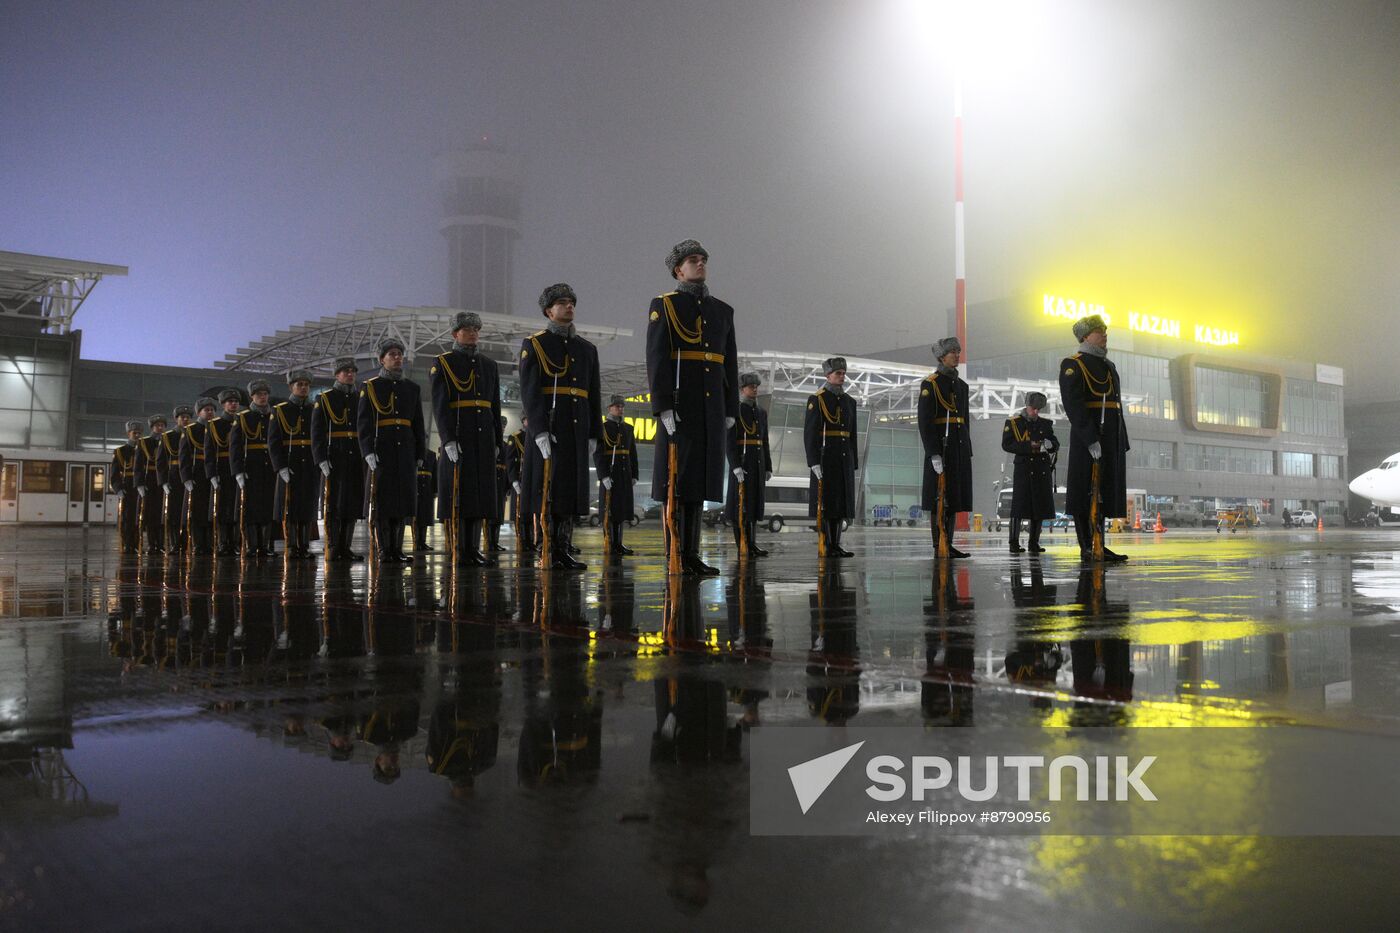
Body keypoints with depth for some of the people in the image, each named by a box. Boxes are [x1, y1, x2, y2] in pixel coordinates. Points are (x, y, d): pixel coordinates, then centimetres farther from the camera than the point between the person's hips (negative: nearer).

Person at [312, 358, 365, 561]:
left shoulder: (360, 400, 16)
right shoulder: (325, 399, 3)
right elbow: (316, 433, -4)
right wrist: (321, 459, -14)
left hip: (356, 461, 4)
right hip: (334, 460, -4)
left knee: (352, 503, 4)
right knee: (334, 504, -5)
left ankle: (345, 548, 10)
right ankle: (332, 549, -1)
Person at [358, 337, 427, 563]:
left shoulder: (412, 388, 14)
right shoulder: (370, 387, 3)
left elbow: (418, 425, 15)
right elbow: (364, 422, -4)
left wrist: (420, 453, 9)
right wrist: (368, 451, -14)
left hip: (405, 451, 4)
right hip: (381, 451, -4)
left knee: (402, 498, 3)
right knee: (381, 500, -4)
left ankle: (397, 549, 8)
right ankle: (383, 550, 0)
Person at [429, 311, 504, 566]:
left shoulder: (489, 364, 16)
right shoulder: (443, 363, 0)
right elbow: (440, 405, -9)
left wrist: (497, 441, 11)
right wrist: (448, 439, -19)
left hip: (484, 437, 5)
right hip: (457, 435, -5)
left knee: (480, 490, 4)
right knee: (458, 490, -6)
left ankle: (474, 549, 9)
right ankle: (459, 552, -3)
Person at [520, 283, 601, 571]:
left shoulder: (587, 348, 17)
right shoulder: (533, 345, 2)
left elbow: (594, 395, 17)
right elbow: (530, 392, -8)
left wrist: (594, 434, 9)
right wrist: (539, 431, -18)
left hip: (577, 430, 5)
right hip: (547, 428, -5)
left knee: (571, 488, 5)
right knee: (548, 488, -5)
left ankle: (562, 552, 10)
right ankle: (547, 553, 0)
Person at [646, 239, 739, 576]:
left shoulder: (723, 310, 17)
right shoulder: (663, 305, 0)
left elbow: (730, 365, 16)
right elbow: (657, 359, -9)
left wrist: (731, 410, 8)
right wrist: (663, 407, -18)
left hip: (712, 408, 5)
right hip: (679, 405, -5)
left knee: (699, 477, 5)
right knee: (676, 478, -5)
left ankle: (691, 555, 9)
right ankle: (675, 557, -2)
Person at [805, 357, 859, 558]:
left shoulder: (850, 402, 15)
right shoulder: (817, 399, -4)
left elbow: (852, 435, 18)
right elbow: (810, 433, -11)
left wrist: (854, 464, 13)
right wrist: (814, 462, -18)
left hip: (844, 460, 6)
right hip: (825, 459, -6)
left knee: (840, 503, 6)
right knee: (825, 504, -5)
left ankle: (835, 545, 10)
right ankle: (824, 546, -2)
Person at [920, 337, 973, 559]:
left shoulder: (961, 385, 17)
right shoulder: (931, 383, -7)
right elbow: (924, 421, -13)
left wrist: (967, 452, 16)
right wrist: (933, 453, -21)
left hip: (959, 447, 8)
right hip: (940, 447, -8)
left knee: (954, 498, 7)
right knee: (940, 499, -7)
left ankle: (948, 546, 11)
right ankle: (939, 547, -4)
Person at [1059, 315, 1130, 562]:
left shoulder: (1109, 366, 21)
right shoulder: (1073, 365, -6)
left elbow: (1116, 406, 22)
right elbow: (1073, 405, -17)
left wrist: (1122, 443, 16)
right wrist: (1091, 439, -24)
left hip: (1112, 441, 8)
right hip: (1088, 440, -8)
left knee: (1103, 495, 9)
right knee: (1087, 495, -5)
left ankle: (1098, 546, 14)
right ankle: (1087, 549, -1)